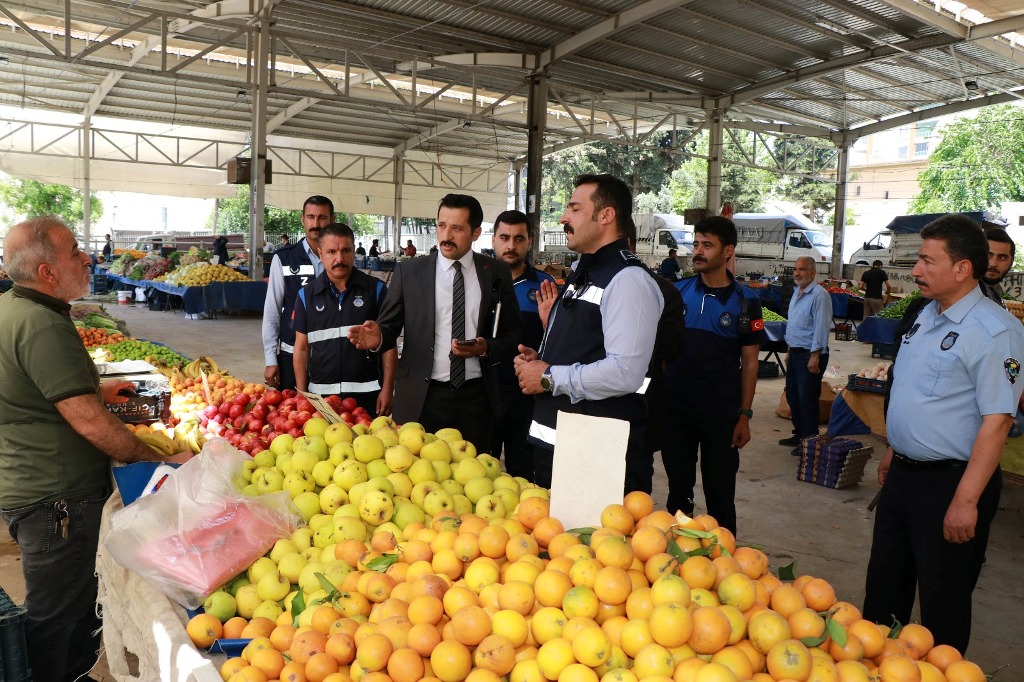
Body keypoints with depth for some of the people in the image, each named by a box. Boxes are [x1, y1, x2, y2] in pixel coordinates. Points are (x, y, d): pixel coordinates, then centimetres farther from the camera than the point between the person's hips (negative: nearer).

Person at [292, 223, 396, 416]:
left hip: (367, 396, -1)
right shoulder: (307, 295, 5)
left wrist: (387, 389, -5)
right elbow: (301, 348, 8)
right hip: (320, 396, 2)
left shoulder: (376, 289, 0)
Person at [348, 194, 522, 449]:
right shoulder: (408, 271, 1)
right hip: (421, 398, -1)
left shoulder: (497, 273, 3)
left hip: (475, 397, 1)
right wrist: (378, 337, -21)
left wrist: (487, 348, -12)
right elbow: (390, 324, 1)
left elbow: (513, 333, 7)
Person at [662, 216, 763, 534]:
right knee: (678, 488, 15)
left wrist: (744, 415, -4)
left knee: (720, 495, 8)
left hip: (721, 412, -2)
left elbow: (749, 362, 0)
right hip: (675, 408, 2)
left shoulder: (745, 302, -3)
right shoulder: (677, 292, 1)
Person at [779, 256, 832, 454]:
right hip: (795, 354, 9)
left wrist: (814, 357, -22)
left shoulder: (819, 295, -16)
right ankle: (799, 434, 30)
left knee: (807, 400, -3)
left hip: (810, 355, -9)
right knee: (792, 396, 16)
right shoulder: (797, 292, 13)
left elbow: (821, 328, -20)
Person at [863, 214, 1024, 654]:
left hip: (949, 482, -8)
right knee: (884, 583, 21)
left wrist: (966, 500, -24)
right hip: (903, 473, 9)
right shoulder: (927, 316, 8)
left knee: (942, 601, 8)